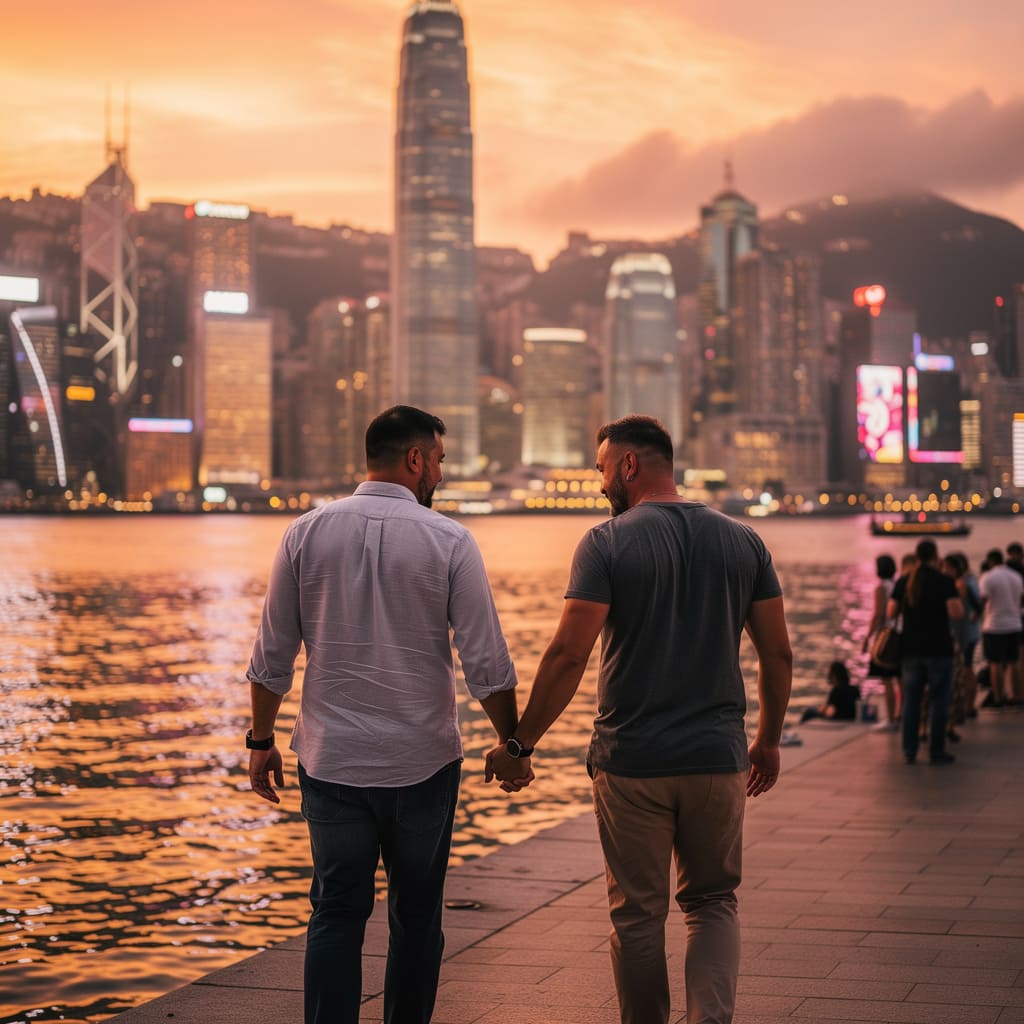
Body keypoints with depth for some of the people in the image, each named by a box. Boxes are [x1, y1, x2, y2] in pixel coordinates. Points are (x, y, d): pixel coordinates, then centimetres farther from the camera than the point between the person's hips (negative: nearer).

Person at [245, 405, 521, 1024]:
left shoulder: (307, 533, 0)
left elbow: (273, 656, 4)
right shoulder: (449, 541, -7)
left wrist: (262, 740, 14)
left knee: (337, 914, 6)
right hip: (422, 762, -2)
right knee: (416, 915, 12)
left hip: (332, 759, 2)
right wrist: (513, 744, 6)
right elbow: (488, 665, -7)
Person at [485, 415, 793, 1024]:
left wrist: (521, 746, -6)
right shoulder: (742, 541, 5)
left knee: (638, 915, 10)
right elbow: (778, 656, 7)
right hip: (717, 758, 3)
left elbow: (569, 656, -14)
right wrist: (769, 740, 19)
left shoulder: (607, 544, -8)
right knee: (713, 902, 15)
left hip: (631, 762, -3)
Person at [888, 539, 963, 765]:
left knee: (911, 701, 9)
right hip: (938, 650, -4)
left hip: (910, 650, 4)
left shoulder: (903, 582, 4)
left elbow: (891, 613, 7)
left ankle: (909, 751, 7)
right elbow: (956, 613, -15)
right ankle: (936, 752, 3)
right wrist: (957, 600, 4)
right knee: (939, 701, 3)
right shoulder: (944, 581, -8)